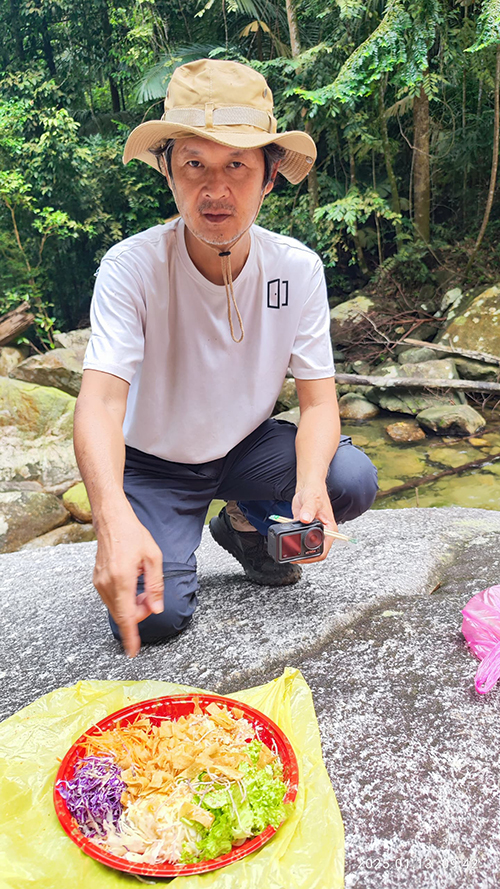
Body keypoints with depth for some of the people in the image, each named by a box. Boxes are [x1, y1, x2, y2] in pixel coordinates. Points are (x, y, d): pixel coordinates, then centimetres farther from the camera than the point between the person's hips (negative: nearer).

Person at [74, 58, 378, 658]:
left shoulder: (298, 268, -14)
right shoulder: (131, 267, -24)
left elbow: (318, 401, -14)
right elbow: (100, 401, -35)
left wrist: (310, 483, -36)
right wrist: (114, 518, -55)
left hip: (248, 448, 3)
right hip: (154, 465, -2)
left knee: (352, 481, -24)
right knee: (150, 613, -23)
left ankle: (246, 525, 7)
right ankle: (177, 539, 13)